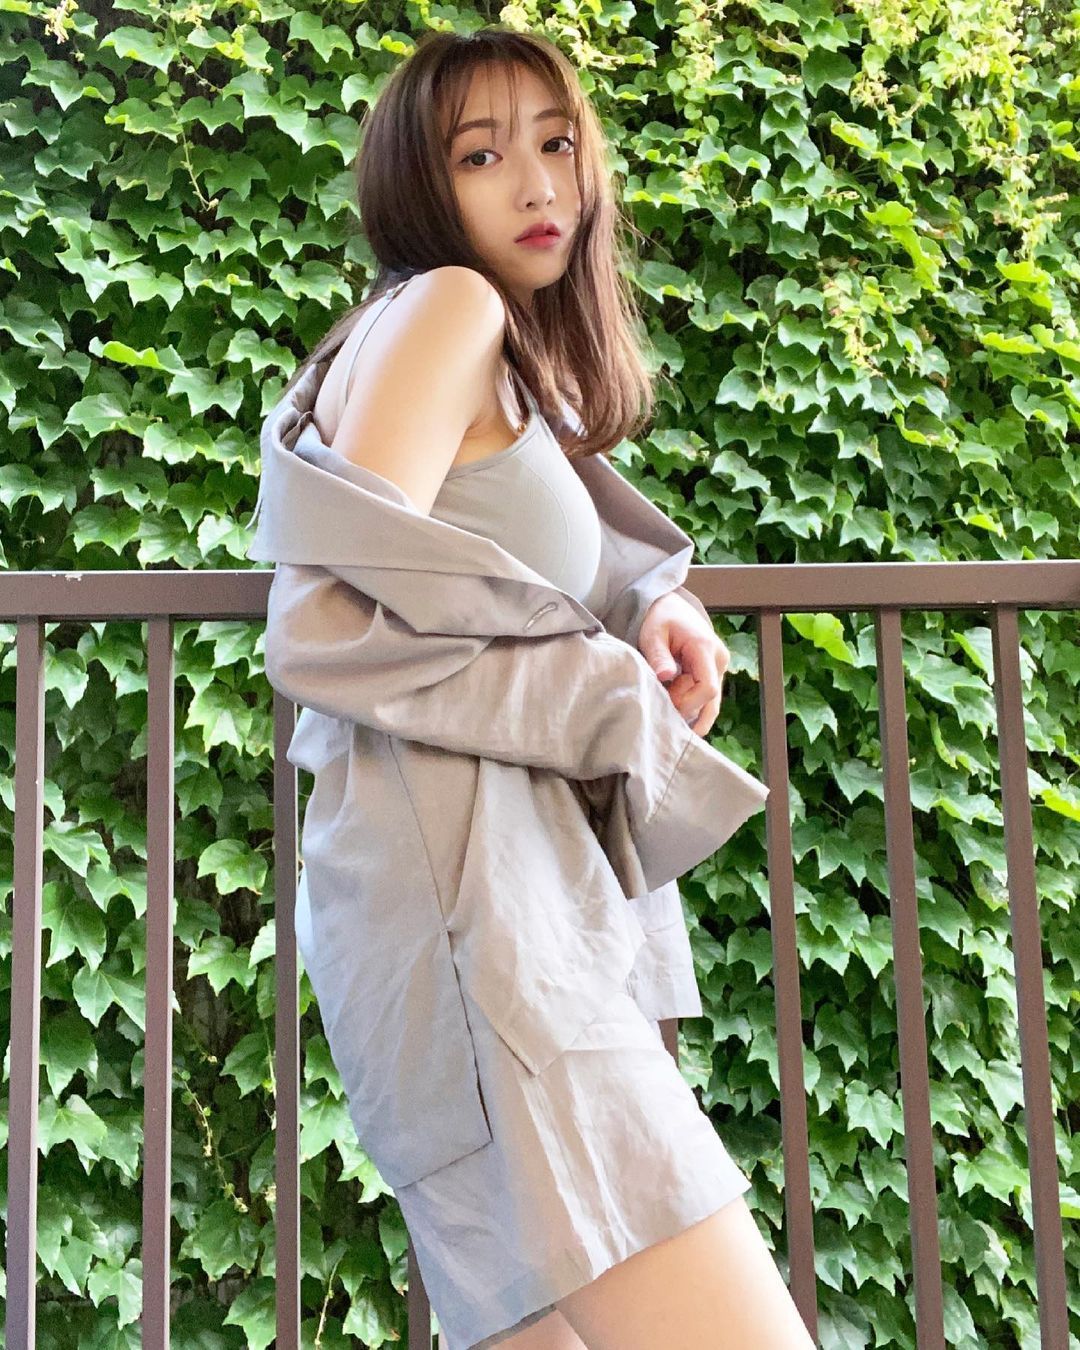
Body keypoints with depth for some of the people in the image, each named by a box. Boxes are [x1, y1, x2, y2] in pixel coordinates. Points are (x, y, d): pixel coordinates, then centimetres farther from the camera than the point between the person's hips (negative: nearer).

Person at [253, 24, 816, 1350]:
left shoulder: (514, 368, 26)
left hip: (519, 883, 10)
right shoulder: (446, 309, -3)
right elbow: (333, 628, -13)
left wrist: (645, 621, 8)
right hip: (465, 875, -10)